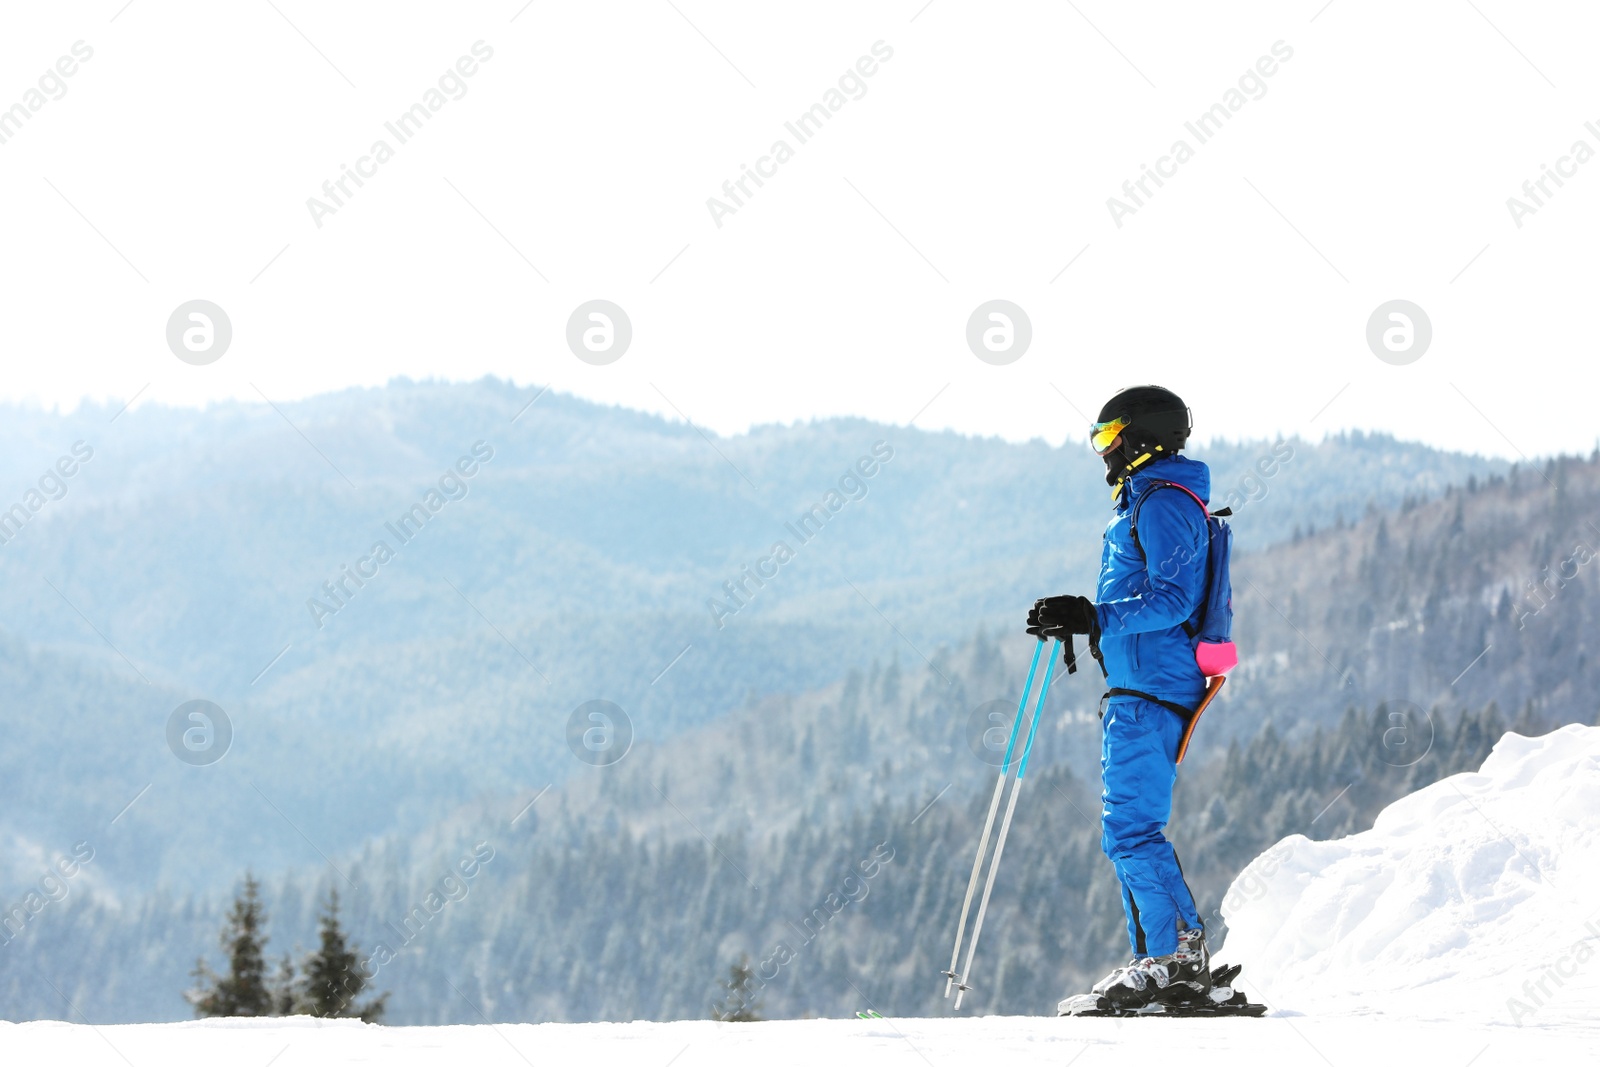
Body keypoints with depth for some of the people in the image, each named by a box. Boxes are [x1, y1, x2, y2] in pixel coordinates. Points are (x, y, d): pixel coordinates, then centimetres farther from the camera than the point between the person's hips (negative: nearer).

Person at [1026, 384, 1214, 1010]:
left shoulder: (1163, 505, -12)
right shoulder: (1148, 502, 21)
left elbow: (1172, 599, -22)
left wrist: (1094, 617, -26)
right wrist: (1076, 623, 21)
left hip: (1150, 692, -11)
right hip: (1140, 691, 11)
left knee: (1132, 828, -12)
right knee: (1129, 827, 12)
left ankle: (1176, 957, -11)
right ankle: (1161, 958, 14)